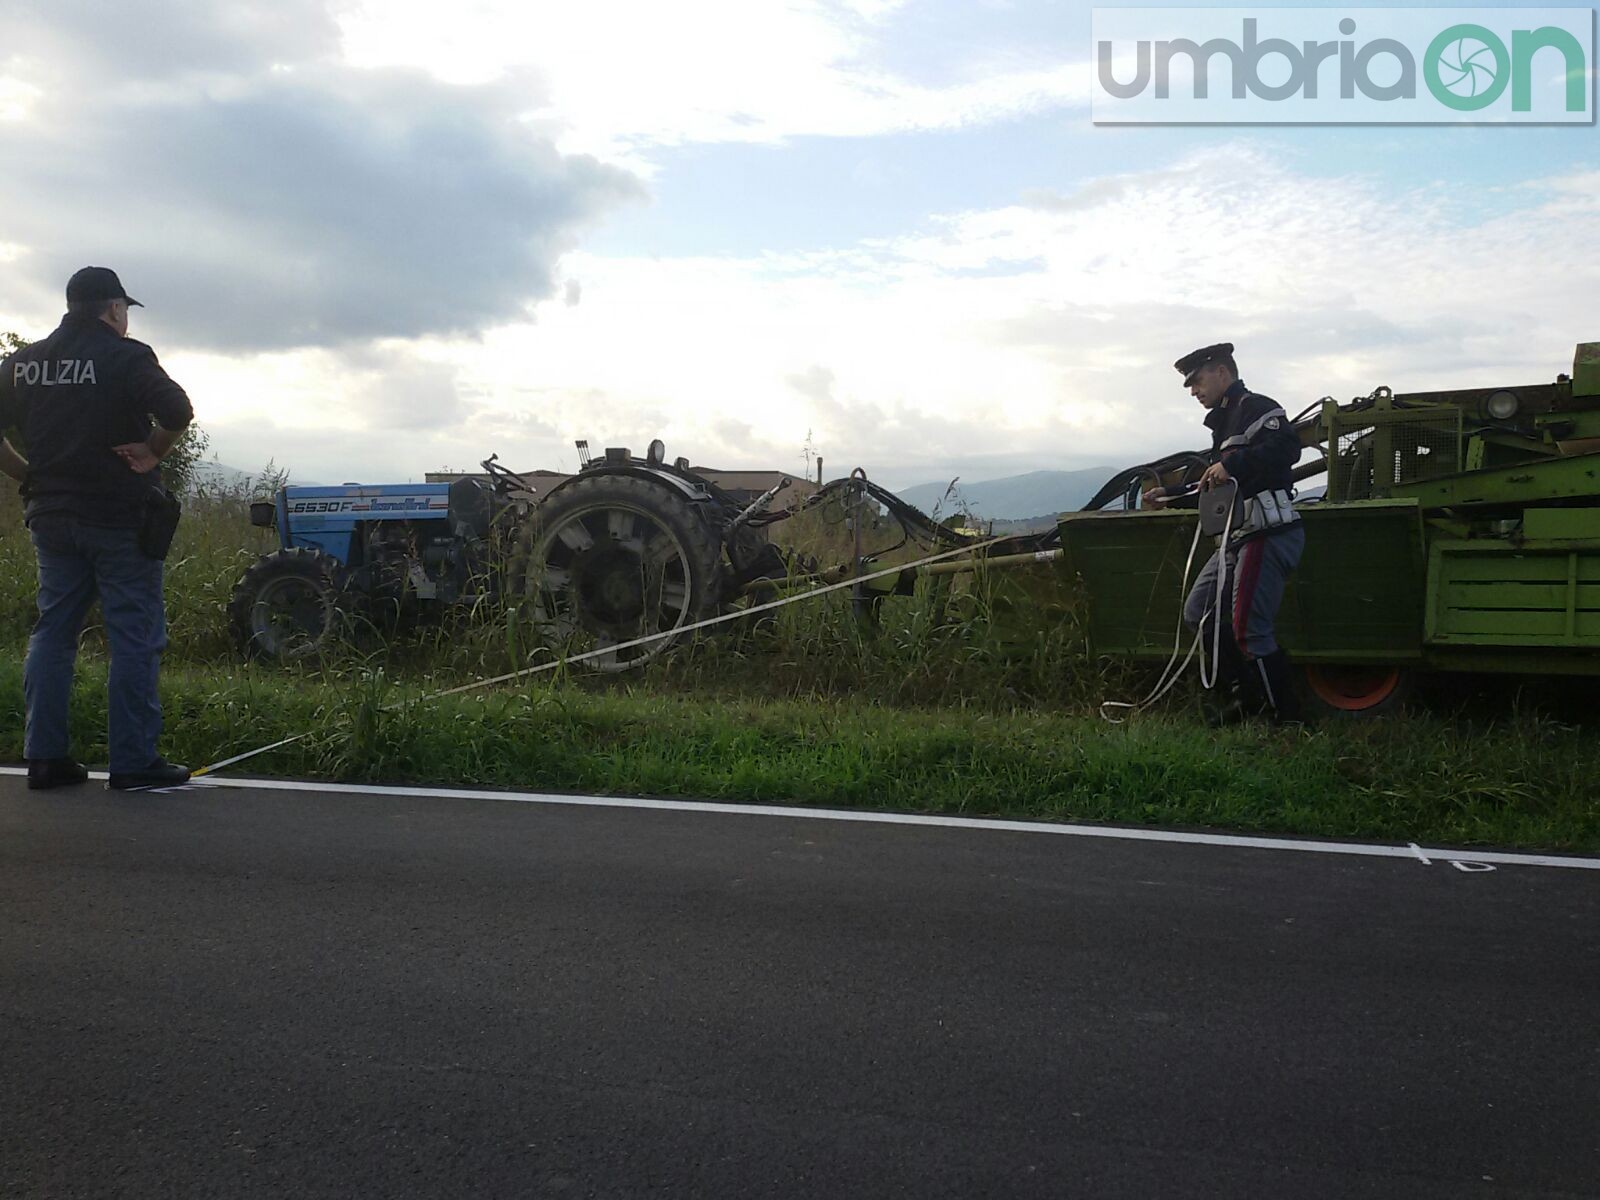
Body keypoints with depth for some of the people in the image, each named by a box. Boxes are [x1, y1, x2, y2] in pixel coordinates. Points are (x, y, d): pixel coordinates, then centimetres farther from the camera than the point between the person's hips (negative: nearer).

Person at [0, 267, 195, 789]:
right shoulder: (126, 356, -8)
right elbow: (178, 411, -22)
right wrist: (152, 453, -8)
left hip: (50, 516, 6)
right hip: (120, 516, -6)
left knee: (52, 631, 13)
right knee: (134, 638, -1)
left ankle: (44, 756, 14)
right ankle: (133, 761, 0)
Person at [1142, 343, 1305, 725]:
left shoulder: (1255, 407, -7)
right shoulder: (1224, 422, 24)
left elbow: (1287, 446, -26)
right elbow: (1216, 491, 31)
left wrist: (1232, 464, -29)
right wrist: (1171, 496, 25)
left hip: (1268, 533, -11)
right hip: (1240, 537, 11)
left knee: (1248, 629, -11)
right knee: (1197, 612, 12)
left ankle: (1286, 716, 2)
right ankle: (1248, 694, 18)